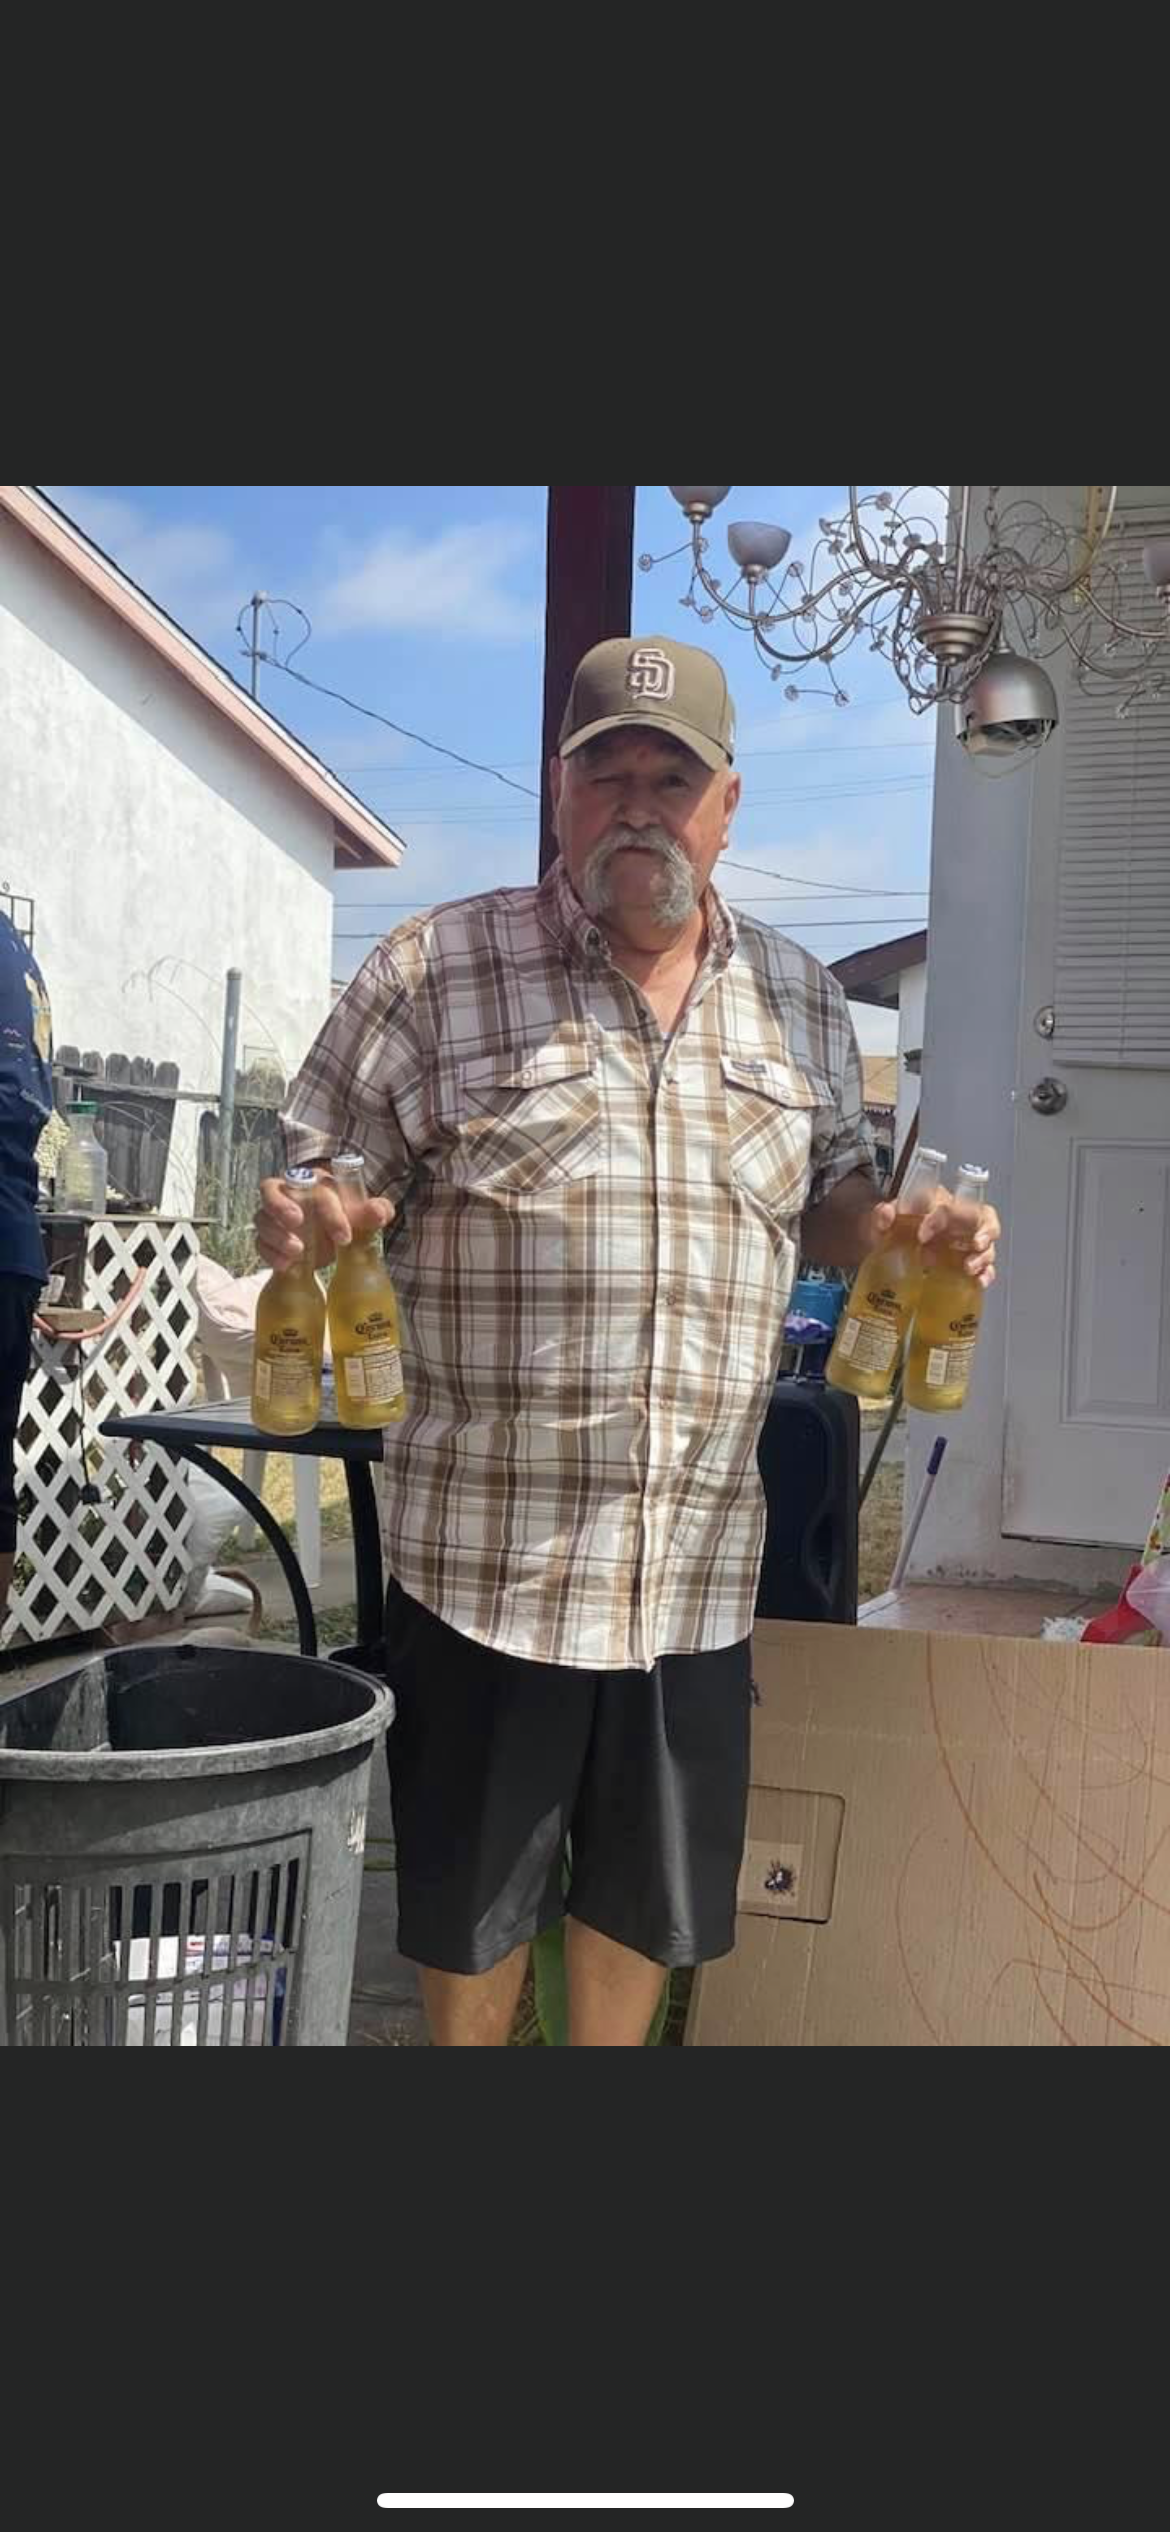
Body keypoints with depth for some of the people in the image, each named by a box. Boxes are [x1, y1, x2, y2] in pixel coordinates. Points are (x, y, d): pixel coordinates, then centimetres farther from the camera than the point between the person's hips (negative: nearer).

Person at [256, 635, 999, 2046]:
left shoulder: (800, 1002, 9)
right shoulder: (433, 971, -3)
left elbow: (831, 1200, 18)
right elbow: (317, 1187, -1)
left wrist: (914, 1236, -3)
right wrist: (302, 1223, -24)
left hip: (699, 1555, 3)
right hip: (488, 1546, -3)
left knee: (650, 1897, 18)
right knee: (471, 1896, 14)